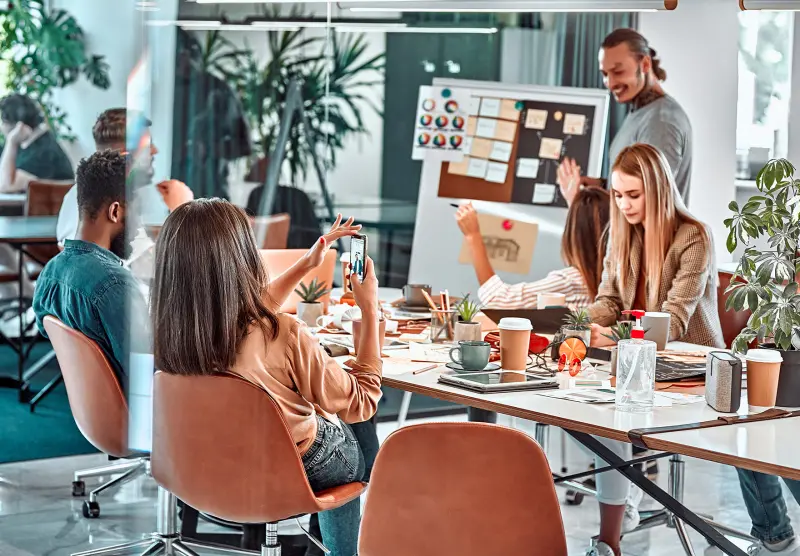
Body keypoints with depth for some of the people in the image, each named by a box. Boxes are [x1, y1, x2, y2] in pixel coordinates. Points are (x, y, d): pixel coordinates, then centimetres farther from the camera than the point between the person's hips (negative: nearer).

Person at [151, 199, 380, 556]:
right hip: (298, 470, -5)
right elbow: (361, 403, -19)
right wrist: (370, 310, -13)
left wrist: (308, 263, 12)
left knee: (331, 413, 31)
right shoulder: (284, 337, -37)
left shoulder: (168, 332, -20)